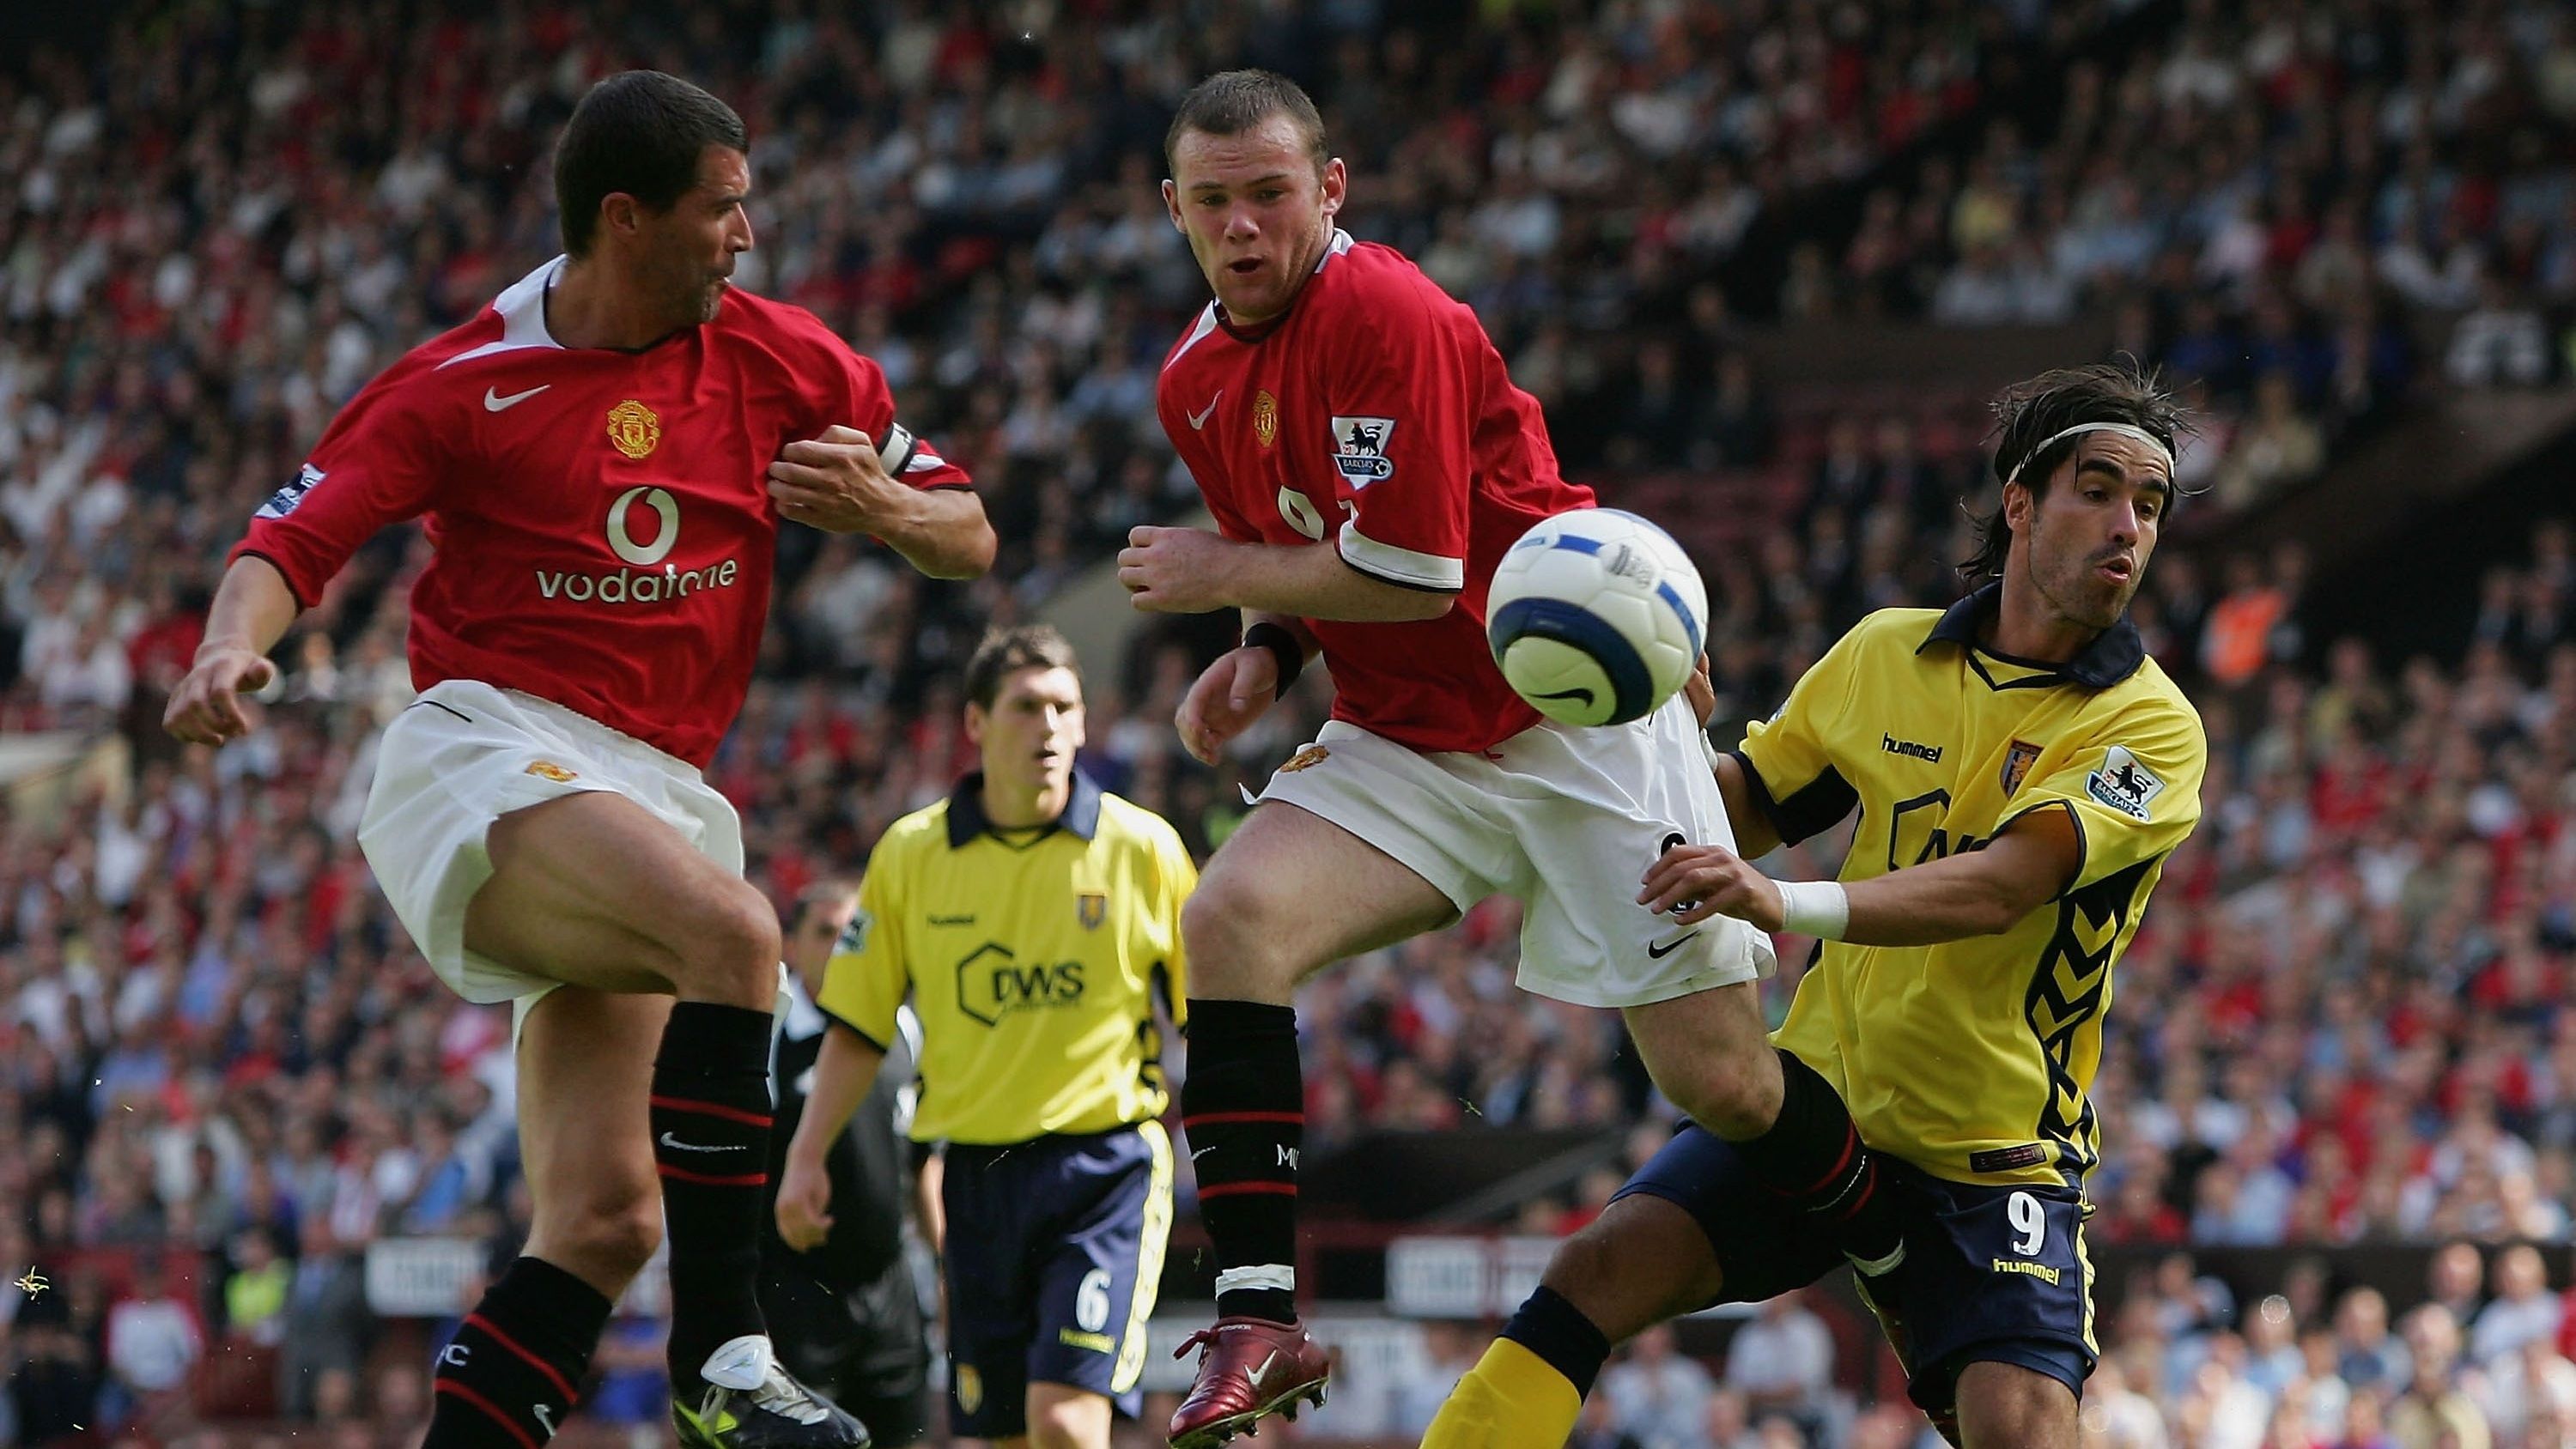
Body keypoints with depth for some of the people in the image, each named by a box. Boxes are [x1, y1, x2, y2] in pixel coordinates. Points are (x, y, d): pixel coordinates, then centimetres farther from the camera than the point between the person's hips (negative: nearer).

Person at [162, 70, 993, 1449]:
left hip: (654, 791, 6)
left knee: (606, 1221, -5)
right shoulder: (467, 383, -2)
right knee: (733, 929, -33)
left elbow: (970, 535, 12)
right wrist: (231, 649, -27)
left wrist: (887, 507, -11)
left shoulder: (780, 361, 8)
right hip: (485, 754, -6)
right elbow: (294, 538, -5)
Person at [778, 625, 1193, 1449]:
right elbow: (859, 1026, 10)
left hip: (1104, 1168, -3)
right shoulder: (908, 855, 4)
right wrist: (806, 1157, 3)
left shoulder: (1143, 847, -2)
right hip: (975, 1173, 3)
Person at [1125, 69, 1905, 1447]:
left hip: (1580, 716, -6)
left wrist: (1223, 575, -11)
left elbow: (1410, 573, -23)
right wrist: (1263, 648, 1)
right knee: (1231, 920, -21)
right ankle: (1257, 1319, -21)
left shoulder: (1388, 316, -19)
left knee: (1717, 1077, -6)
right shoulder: (1195, 383, 6)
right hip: (1406, 742, 6)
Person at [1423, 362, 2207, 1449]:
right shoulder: (1883, 654, 3)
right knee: (1596, 1274, -16)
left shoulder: (2149, 726, -11)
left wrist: (1790, 905, -42)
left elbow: (2002, 884, -27)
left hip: (1993, 1156, -3)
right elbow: (1750, 808, 18)